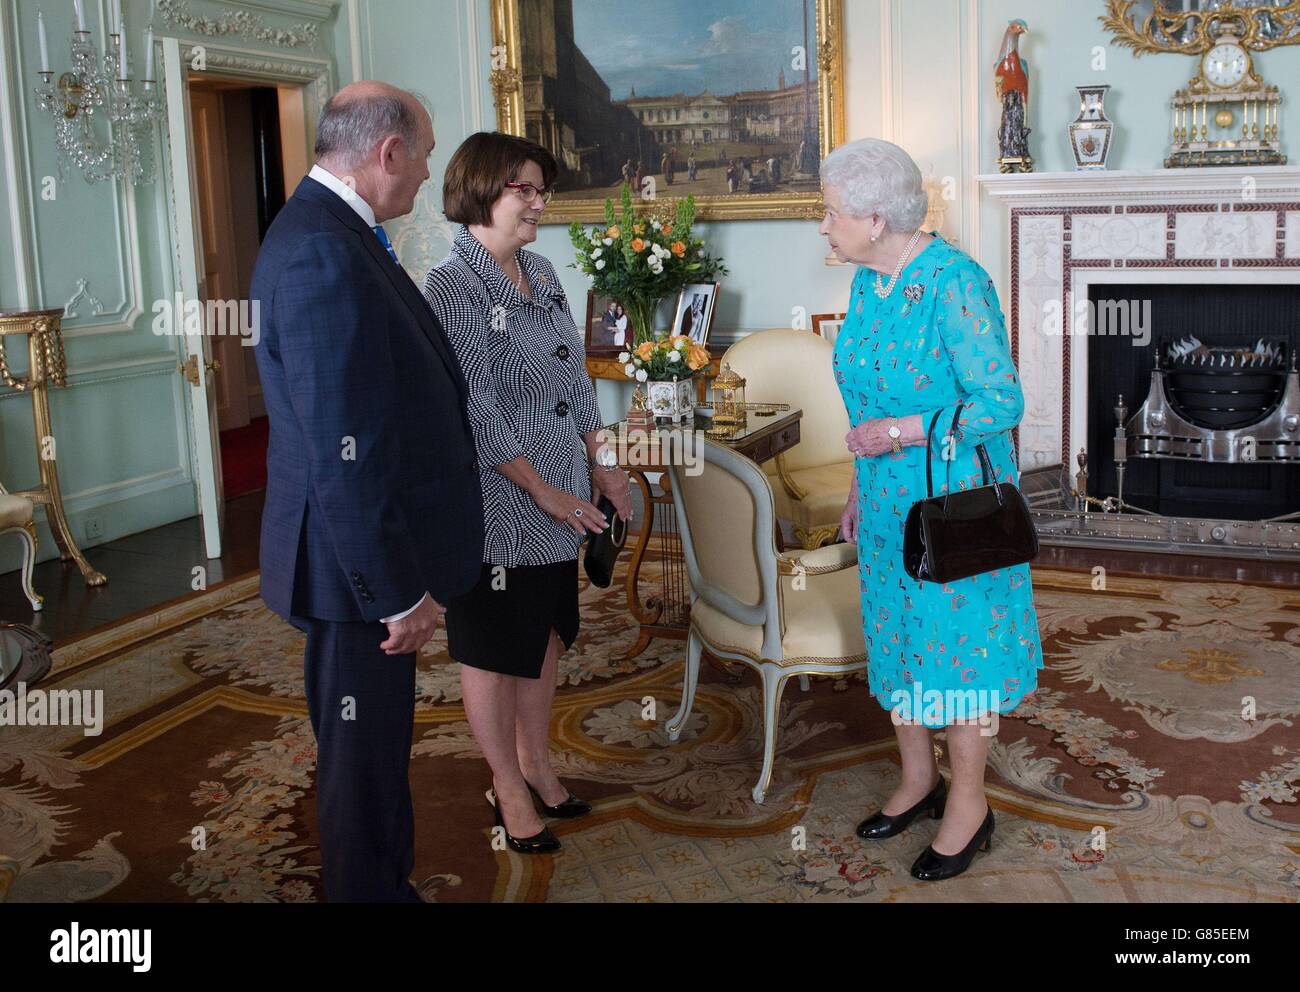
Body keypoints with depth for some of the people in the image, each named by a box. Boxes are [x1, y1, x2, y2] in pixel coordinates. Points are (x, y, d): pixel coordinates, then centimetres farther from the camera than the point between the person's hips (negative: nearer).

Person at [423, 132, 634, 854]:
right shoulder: (453, 288, -17)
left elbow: (577, 381, 15)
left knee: (547, 636, 18)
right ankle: (509, 786, 24)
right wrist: (544, 492, -17)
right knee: (494, 650, 8)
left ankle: (536, 760, 36)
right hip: (498, 504, -8)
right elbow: (476, 414, -20)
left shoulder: (542, 274, 8)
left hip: (560, 499, 8)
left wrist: (601, 467, 11)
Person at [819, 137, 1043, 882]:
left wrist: (904, 432, -25)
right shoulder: (868, 283, 4)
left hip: (954, 499, -8)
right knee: (897, 636, 17)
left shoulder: (955, 283, -21)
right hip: (891, 501, 8)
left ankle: (969, 806, 22)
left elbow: (1002, 401, -21)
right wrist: (860, 487, 16)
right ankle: (919, 780, 36)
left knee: (956, 643, 4)